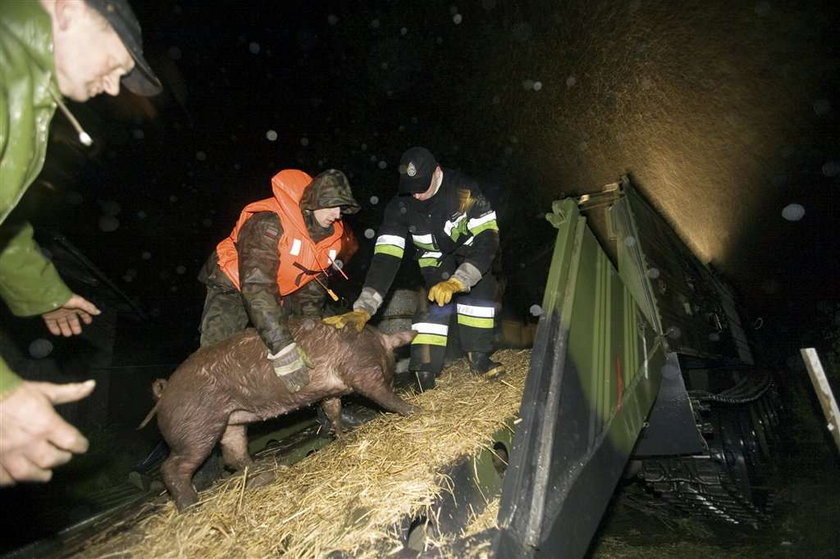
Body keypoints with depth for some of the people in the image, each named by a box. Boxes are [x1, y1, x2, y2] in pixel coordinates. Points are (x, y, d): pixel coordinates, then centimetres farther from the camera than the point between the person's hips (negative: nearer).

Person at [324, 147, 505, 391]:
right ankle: (424, 373, -19)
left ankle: (478, 357, -9)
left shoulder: (464, 190, -33)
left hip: (470, 249, 1)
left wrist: (456, 281, -49)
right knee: (437, 301, -23)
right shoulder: (399, 205, -26)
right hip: (435, 258, 0)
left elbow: (488, 239, -36)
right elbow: (385, 258, -32)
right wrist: (363, 309, -42)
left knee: (481, 286, -24)